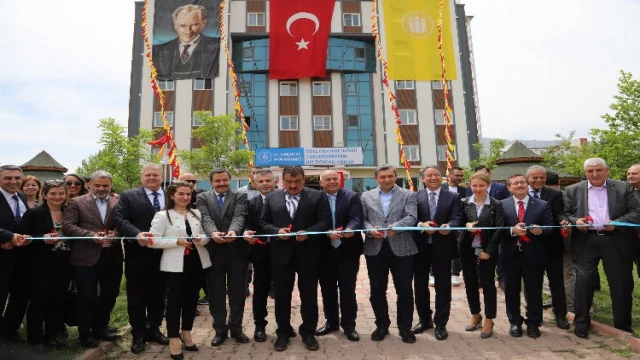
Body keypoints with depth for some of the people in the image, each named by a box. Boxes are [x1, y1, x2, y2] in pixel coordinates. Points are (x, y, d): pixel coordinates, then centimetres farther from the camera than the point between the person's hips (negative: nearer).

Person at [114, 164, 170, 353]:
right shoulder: (128, 196, 0)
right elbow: (120, 219, -11)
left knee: (158, 295, 15)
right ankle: (138, 334, 25)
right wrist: (137, 234, -26)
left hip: (163, 254, 2)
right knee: (137, 296, 10)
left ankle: (154, 329, 32)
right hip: (137, 254, -2)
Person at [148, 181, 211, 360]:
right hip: (176, 264, -5)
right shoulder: (162, 215, -4)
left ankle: (186, 334, 31)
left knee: (192, 298, 13)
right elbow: (153, 240, -11)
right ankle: (174, 339, 15)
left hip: (197, 262, 5)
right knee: (175, 300, 2)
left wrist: (201, 238, -13)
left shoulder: (197, 214, 9)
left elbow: (207, 235, 10)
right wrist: (177, 241, -18)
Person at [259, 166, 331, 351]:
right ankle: (283, 333, 27)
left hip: (308, 254, -1)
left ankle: (308, 332, 26)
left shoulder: (317, 196, 0)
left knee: (309, 295, 10)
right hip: (281, 254, 2)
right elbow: (263, 222, 6)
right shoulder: (271, 197, 6)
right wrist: (277, 231, -13)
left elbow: (325, 221, -5)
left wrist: (308, 233, -19)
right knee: (282, 295, 11)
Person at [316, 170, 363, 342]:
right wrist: (328, 233, -25)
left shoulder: (352, 197, -1)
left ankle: (349, 324, 21)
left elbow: (356, 218, -11)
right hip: (324, 250, 2)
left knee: (348, 288, 7)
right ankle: (331, 321, 30)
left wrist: (349, 229, -33)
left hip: (348, 249, -1)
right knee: (327, 288, 13)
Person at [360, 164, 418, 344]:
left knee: (404, 290, 7)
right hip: (375, 248, 2)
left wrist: (396, 226, -28)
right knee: (377, 291, 10)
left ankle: (405, 327, 23)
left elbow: (411, 217, -9)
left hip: (401, 248, -1)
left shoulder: (408, 195, 3)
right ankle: (382, 325, 27)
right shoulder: (366, 196, 9)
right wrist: (370, 230, -17)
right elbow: (361, 219, 4)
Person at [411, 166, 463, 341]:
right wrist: (421, 225, -26)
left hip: (443, 247, -1)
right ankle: (425, 320, 31)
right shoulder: (414, 197, 2)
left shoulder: (453, 197, 4)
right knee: (420, 285, 12)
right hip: (420, 247, 1)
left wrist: (448, 226, -29)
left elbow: (457, 219, -8)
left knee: (443, 287, 7)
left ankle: (440, 324, 22)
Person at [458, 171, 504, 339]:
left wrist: (488, 250, -13)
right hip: (467, 249, 3)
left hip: (487, 250, -2)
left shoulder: (496, 205, -3)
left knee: (488, 284, 5)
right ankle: (475, 316, 30)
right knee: (470, 283, 12)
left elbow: (499, 229, -7)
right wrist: (466, 225, -22)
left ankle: (489, 320, 19)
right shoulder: (464, 203, 2)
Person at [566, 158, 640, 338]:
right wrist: (575, 221, -14)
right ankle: (581, 323, 12)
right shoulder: (573, 190, 5)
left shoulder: (623, 188, 5)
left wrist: (617, 223, -15)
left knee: (621, 283, 9)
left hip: (616, 241, 1)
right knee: (583, 281, -1)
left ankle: (623, 324, 27)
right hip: (586, 241, 0)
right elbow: (564, 213, 6)